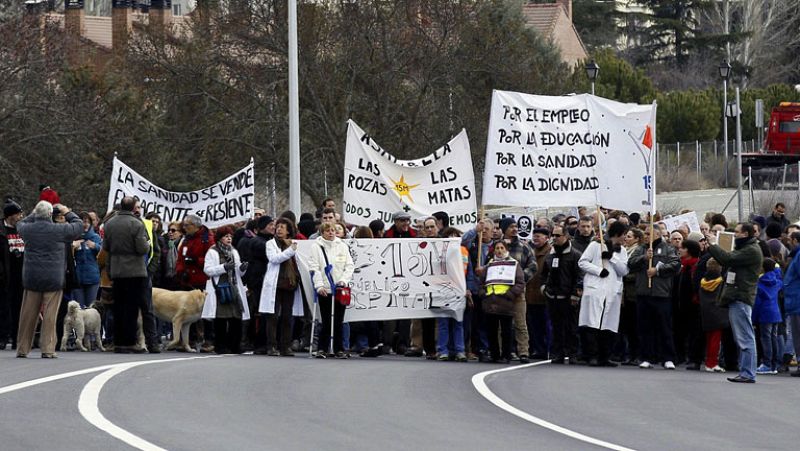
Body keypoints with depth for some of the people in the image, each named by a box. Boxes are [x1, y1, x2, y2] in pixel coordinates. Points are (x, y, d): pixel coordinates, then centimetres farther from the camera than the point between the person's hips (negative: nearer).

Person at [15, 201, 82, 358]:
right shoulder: (59, 230, -10)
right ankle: (48, 349, -3)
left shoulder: (28, 229, -1)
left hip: (31, 278, 3)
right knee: (50, 315, 0)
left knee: (28, 315, 9)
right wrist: (67, 213, 19)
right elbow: (79, 225, 5)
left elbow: (20, 224, 23)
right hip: (53, 279, -3)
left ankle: (22, 349, 13)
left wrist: (35, 214, 27)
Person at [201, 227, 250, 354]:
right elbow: (207, 269, -10)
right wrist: (224, 267, -18)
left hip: (234, 288, 6)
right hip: (219, 288, -6)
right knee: (221, 319, -7)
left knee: (236, 318, -1)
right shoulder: (212, 252, 1)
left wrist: (242, 268, 1)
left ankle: (234, 345, 7)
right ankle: (220, 346, -2)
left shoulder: (234, 252, 20)